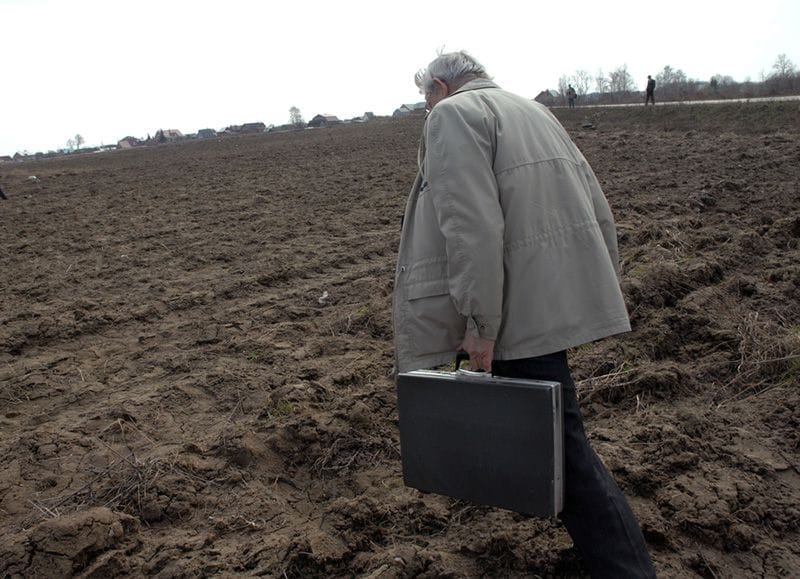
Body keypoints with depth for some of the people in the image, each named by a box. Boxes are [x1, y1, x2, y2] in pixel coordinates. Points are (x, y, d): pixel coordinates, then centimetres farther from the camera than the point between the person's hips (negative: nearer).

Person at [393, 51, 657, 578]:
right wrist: (603, 290, 22)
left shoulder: (452, 115, -6)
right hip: (568, 293, 10)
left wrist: (481, 324, -20)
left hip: (525, 309, -9)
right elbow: (599, 212, 18)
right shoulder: (534, 111, 20)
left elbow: (472, 228, -22)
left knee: (560, 444, -3)